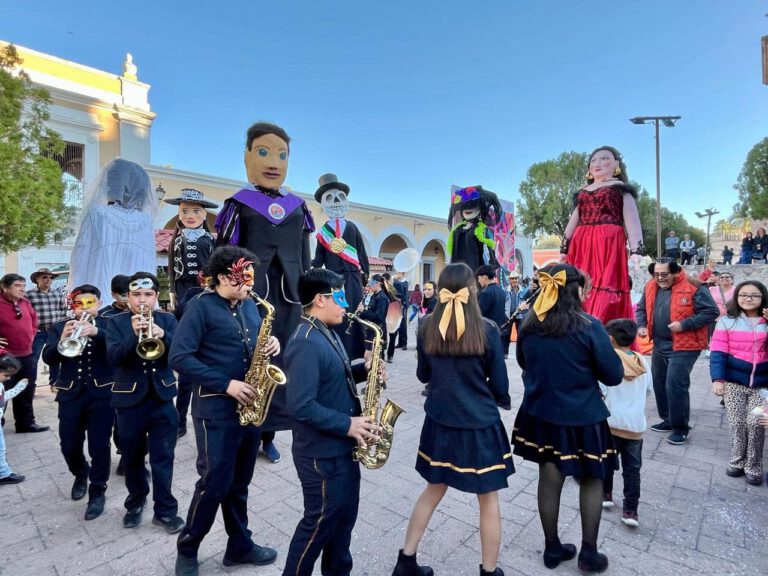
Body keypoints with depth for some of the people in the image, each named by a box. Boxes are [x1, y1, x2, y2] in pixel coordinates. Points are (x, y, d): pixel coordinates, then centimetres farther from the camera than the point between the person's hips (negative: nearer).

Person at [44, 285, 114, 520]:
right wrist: (62, 339, -23)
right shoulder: (59, 327, 7)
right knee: (69, 446, 12)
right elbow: (48, 358, -4)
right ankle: (80, 474, 42)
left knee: (99, 446, 2)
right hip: (71, 394, 3)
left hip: (102, 393, -3)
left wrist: (97, 332, -32)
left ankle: (97, 491, 19)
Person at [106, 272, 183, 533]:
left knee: (163, 458, 5)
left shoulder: (167, 320, 3)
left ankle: (165, 510, 19)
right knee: (132, 457, 16)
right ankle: (135, 502, 38)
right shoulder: (116, 322, 0)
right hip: (129, 399, 0)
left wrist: (162, 336, -26)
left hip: (162, 397, 0)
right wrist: (134, 334, -29)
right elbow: (113, 357, -14)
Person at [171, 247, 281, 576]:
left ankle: (240, 545, 33)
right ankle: (187, 549, 28)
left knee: (239, 483, 17)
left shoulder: (249, 305, 9)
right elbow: (179, 358, -17)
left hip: (248, 405, 6)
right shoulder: (201, 306, -10)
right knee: (215, 483, 3)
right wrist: (226, 384, -21)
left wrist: (271, 346, -6)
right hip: (216, 407, -6)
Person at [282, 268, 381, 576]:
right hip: (321, 453, -9)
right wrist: (347, 424, -24)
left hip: (342, 447, 9)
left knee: (344, 514, 23)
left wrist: (363, 370, -1)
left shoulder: (328, 334, 6)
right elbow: (301, 407, -30)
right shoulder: (306, 343, -26)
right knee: (321, 522, 10)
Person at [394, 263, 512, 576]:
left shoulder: (427, 328, -6)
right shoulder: (486, 329, -15)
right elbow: (499, 384, -6)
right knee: (489, 500, 16)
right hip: (481, 425, -3)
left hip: (439, 422, 4)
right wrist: (503, 400, 15)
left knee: (433, 490, 22)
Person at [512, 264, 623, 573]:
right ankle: (589, 552, 28)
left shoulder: (528, 324, -5)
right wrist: (585, 368, 6)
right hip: (582, 417, -3)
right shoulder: (589, 326, -18)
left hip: (540, 413, 4)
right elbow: (614, 376, -11)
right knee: (591, 480, 19)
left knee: (549, 479, 16)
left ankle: (552, 548, 32)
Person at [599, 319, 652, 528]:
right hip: (636, 424, 4)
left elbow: (600, 391, -16)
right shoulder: (641, 361, 2)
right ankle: (630, 510, 9)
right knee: (632, 468, 8)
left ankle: (606, 494, 29)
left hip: (612, 422, -3)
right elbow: (649, 389, 12)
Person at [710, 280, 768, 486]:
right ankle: (737, 462, 23)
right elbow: (718, 352, -5)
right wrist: (718, 378, -16)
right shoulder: (727, 321, -2)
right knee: (737, 424, 5)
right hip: (734, 382, -1)